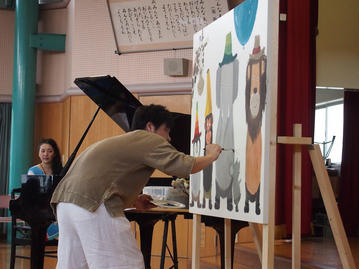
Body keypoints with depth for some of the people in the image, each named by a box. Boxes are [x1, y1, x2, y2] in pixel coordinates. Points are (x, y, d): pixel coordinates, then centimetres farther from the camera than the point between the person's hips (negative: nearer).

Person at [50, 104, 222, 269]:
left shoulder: (120, 141, 32)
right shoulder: (150, 139, 4)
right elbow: (187, 166, -5)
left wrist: (133, 202, 27)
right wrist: (211, 156, 15)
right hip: (93, 204, -10)